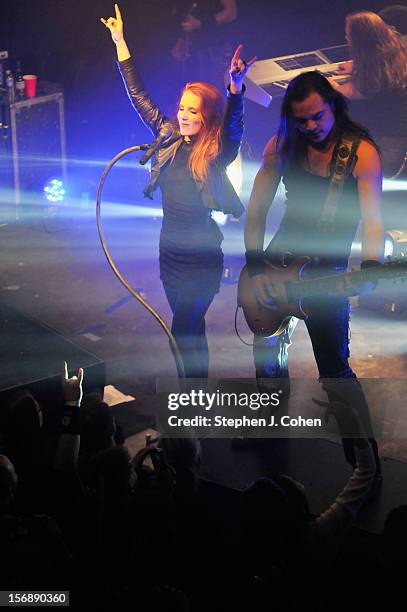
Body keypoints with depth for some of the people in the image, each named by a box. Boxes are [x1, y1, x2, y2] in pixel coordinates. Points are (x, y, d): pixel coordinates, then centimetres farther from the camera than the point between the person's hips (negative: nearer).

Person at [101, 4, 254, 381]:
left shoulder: (217, 152, -13)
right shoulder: (170, 138, 2)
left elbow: (233, 124, -33)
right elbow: (139, 97, 7)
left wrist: (236, 85, -52)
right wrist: (120, 43, 8)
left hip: (202, 257, -6)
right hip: (170, 249, 6)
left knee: (185, 330, -3)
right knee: (190, 326, 18)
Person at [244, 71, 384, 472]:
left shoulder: (361, 152, -13)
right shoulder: (282, 144, -1)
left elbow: (372, 220, -18)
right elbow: (257, 207, 2)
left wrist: (369, 268, -36)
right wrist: (256, 267, -6)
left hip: (327, 272, -5)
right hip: (279, 259, 5)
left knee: (335, 371, -7)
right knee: (267, 350, 18)